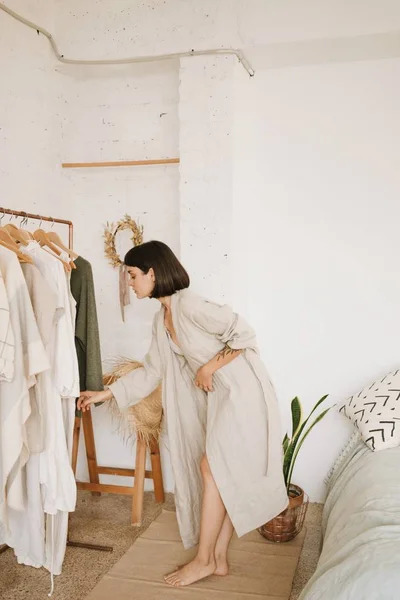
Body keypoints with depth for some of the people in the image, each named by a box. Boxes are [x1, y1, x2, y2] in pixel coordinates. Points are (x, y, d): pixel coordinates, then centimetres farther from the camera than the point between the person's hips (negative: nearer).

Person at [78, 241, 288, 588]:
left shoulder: (189, 305, -19)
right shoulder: (162, 319, 9)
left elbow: (244, 335, -20)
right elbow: (152, 371, 15)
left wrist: (209, 368, -15)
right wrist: (105, 394, 14)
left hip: (240, 391, -9)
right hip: (217, 396, 9)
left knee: (212, 467, -6)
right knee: (222, 475, 11)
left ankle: (204, 560, 8)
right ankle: (219, 559, 21)